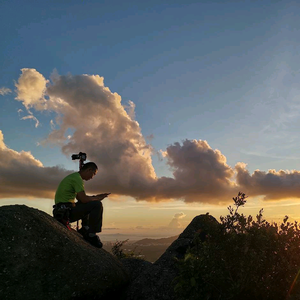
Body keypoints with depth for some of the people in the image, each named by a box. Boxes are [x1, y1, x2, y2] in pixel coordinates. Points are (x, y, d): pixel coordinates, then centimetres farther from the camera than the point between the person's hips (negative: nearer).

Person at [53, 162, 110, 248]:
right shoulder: (77, 178, -12)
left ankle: (85, 229, 20)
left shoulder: (73, 176, 20)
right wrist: (97, 198, -3)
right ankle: (91, 235, -8)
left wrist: (96, 196, 15)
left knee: (86, 206, 30)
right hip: (66, 212, -11)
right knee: (97, 205, -16)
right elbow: (83, 199, -20)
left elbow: (80, 197, 25)